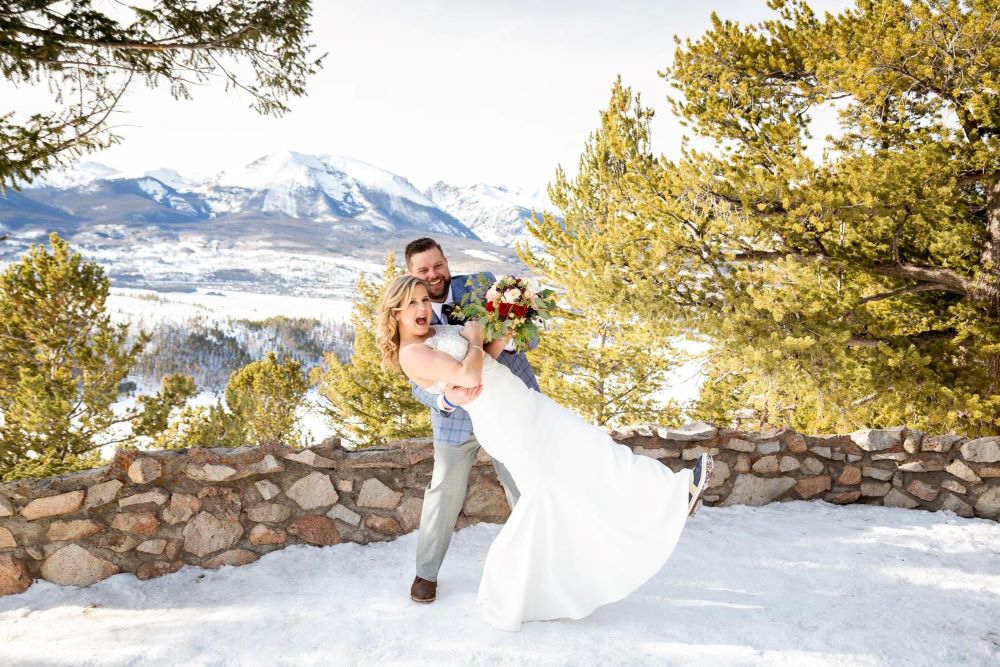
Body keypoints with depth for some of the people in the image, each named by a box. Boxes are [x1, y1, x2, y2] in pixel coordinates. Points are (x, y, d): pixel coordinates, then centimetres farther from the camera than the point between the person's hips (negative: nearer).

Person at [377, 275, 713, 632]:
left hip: (516, 402, 9)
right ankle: (675, 491, 1)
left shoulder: (438, 331, 14)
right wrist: (474, 339, -7)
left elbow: (486, 358, 17)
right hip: (503, 417, -9)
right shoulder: (411, 353, -15)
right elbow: (469, 376, -23)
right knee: (584, 452, -6)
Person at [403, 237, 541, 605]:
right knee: (444, 492, 8)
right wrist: (448, 399, -34)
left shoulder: (483, 285, -8)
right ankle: (426, 572, 29)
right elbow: (420, 384, -11)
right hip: (456, 418, 0)